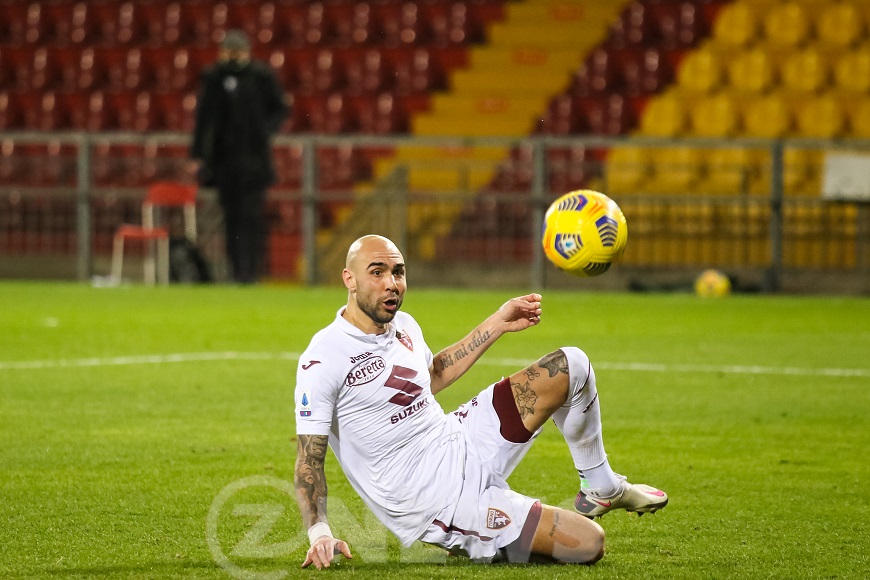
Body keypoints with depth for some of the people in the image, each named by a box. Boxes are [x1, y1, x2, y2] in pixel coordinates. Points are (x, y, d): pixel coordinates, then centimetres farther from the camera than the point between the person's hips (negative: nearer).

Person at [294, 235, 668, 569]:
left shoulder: (403, 325, 5)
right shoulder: (324, 359, -19)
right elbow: (309, 459, -18)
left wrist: (497, 324, 23)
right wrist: (319, 533, -32)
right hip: (438, 500, -8)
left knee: (571, 365, 7)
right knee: (588, 545, -17)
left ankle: (602, 489, 26)